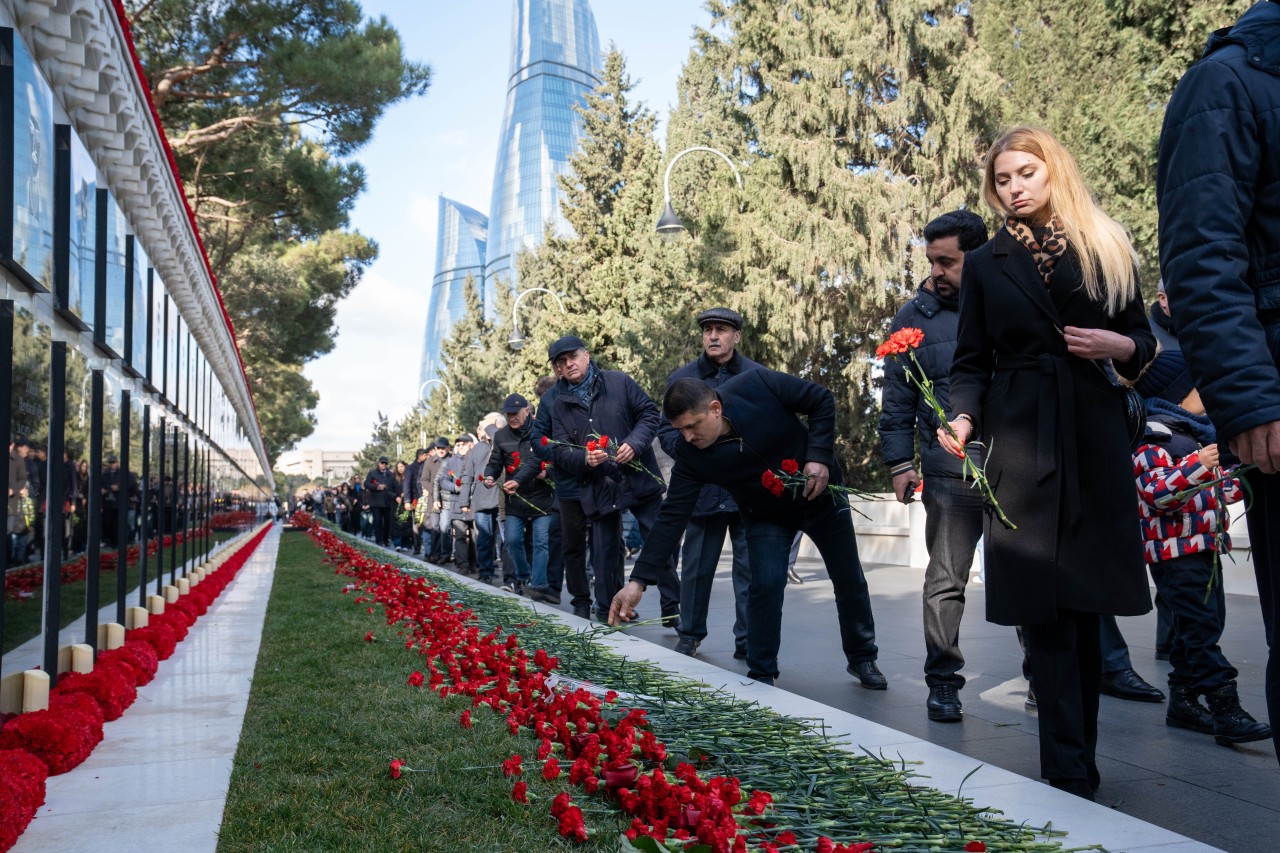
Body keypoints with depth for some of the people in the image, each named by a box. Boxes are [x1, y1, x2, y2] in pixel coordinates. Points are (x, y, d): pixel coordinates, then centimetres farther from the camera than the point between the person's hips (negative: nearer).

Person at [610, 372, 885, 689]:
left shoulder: (758, 385, -32)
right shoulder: (689, 453, -25)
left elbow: (822, 401, -18)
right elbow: (672, 516, -24)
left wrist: (819, 455, -28)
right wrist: (638, 580, -31)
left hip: (820, 493, 0)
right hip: (767, 515, 0)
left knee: (850, 581, 11)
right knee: (766, 585, -18)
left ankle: (863, 659, 34)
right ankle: (761, 676, 2)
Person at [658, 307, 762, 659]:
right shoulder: (681, 378, 7)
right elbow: (666, 430, 7)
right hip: (702, 487, 1)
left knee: (750, 568, 3)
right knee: (696, 567, 10)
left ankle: (748, 639, 14)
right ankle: (690, 635, 25)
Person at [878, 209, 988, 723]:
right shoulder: (915, 317, 4)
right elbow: (897, 400, 5)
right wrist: (900, 461, -2)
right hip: (951, 473, -2)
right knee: (946, 580, 0)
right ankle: (942, 683, 13)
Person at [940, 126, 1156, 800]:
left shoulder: (1105, 249, 12)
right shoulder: (985, 264, 10)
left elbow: (1143, 338, 15)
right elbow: (971, 361, 6)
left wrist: (1119, 347, -8)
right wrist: (963, 418, -13)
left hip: (1096, 436, 1)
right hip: (1019, 444, -1)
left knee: (1086, 603, 3)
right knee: (1045, 610, -6)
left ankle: (1077, 762, 16)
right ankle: (1071, 775, -2)